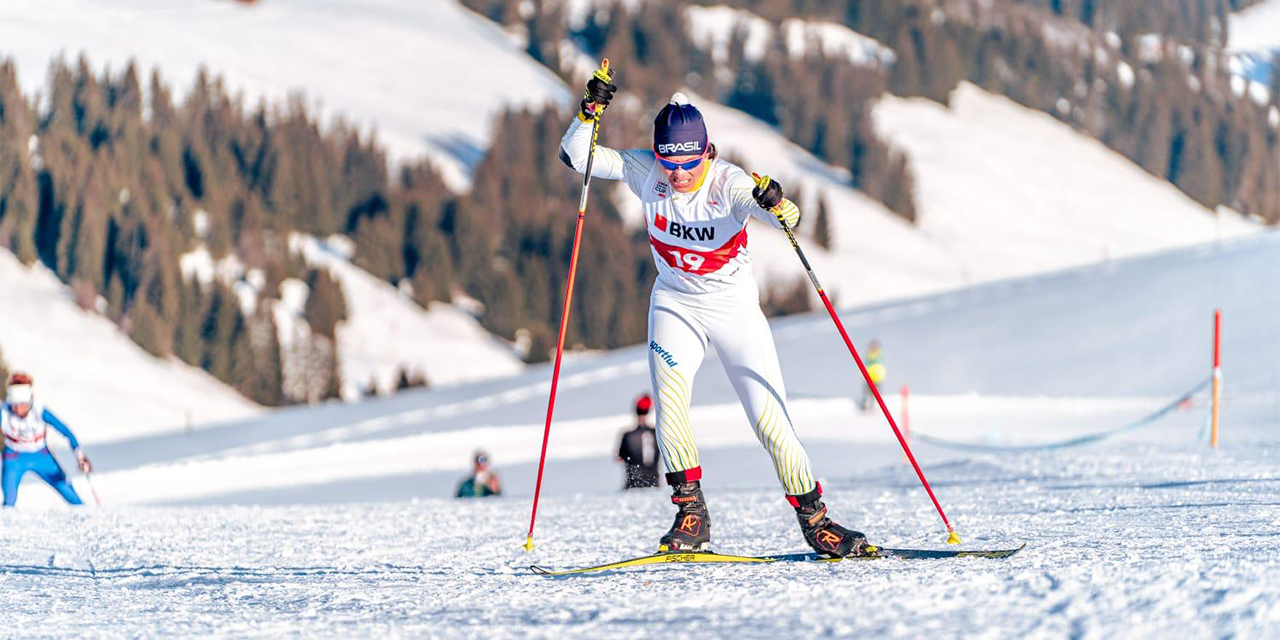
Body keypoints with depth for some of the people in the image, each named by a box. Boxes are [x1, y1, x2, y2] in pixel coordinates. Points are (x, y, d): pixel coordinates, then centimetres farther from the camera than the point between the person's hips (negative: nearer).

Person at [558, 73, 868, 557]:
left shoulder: (729, 183, -23)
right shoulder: (644, 172, -12)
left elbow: (790, 219, -36)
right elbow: (576, 156, -11)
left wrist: (777, 205, -59)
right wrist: (590, 111, -28)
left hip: (735, 306, -2)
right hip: (676, 303, 2)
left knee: (769, 417, -8)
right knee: (668, 396, -21)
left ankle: (813, 518, 5)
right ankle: (691, 516, -12)